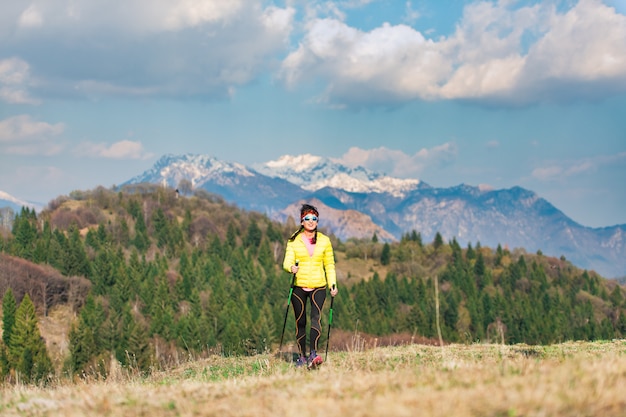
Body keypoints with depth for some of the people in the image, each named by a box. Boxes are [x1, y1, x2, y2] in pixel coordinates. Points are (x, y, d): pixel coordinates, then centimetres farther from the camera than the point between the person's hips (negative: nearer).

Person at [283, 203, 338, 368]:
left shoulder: (324, 241, 8)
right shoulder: (293, 241, 4)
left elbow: (329, 264, 11)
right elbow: (287, 262, -3)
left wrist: (333, 284, 0)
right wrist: (291, 267, -27)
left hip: (318, 286, 0)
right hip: (299, 286, 0)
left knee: (316, 317, -19)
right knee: (300, 322, 5)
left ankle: (313, 354, -31)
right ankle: (302, 356, 15)